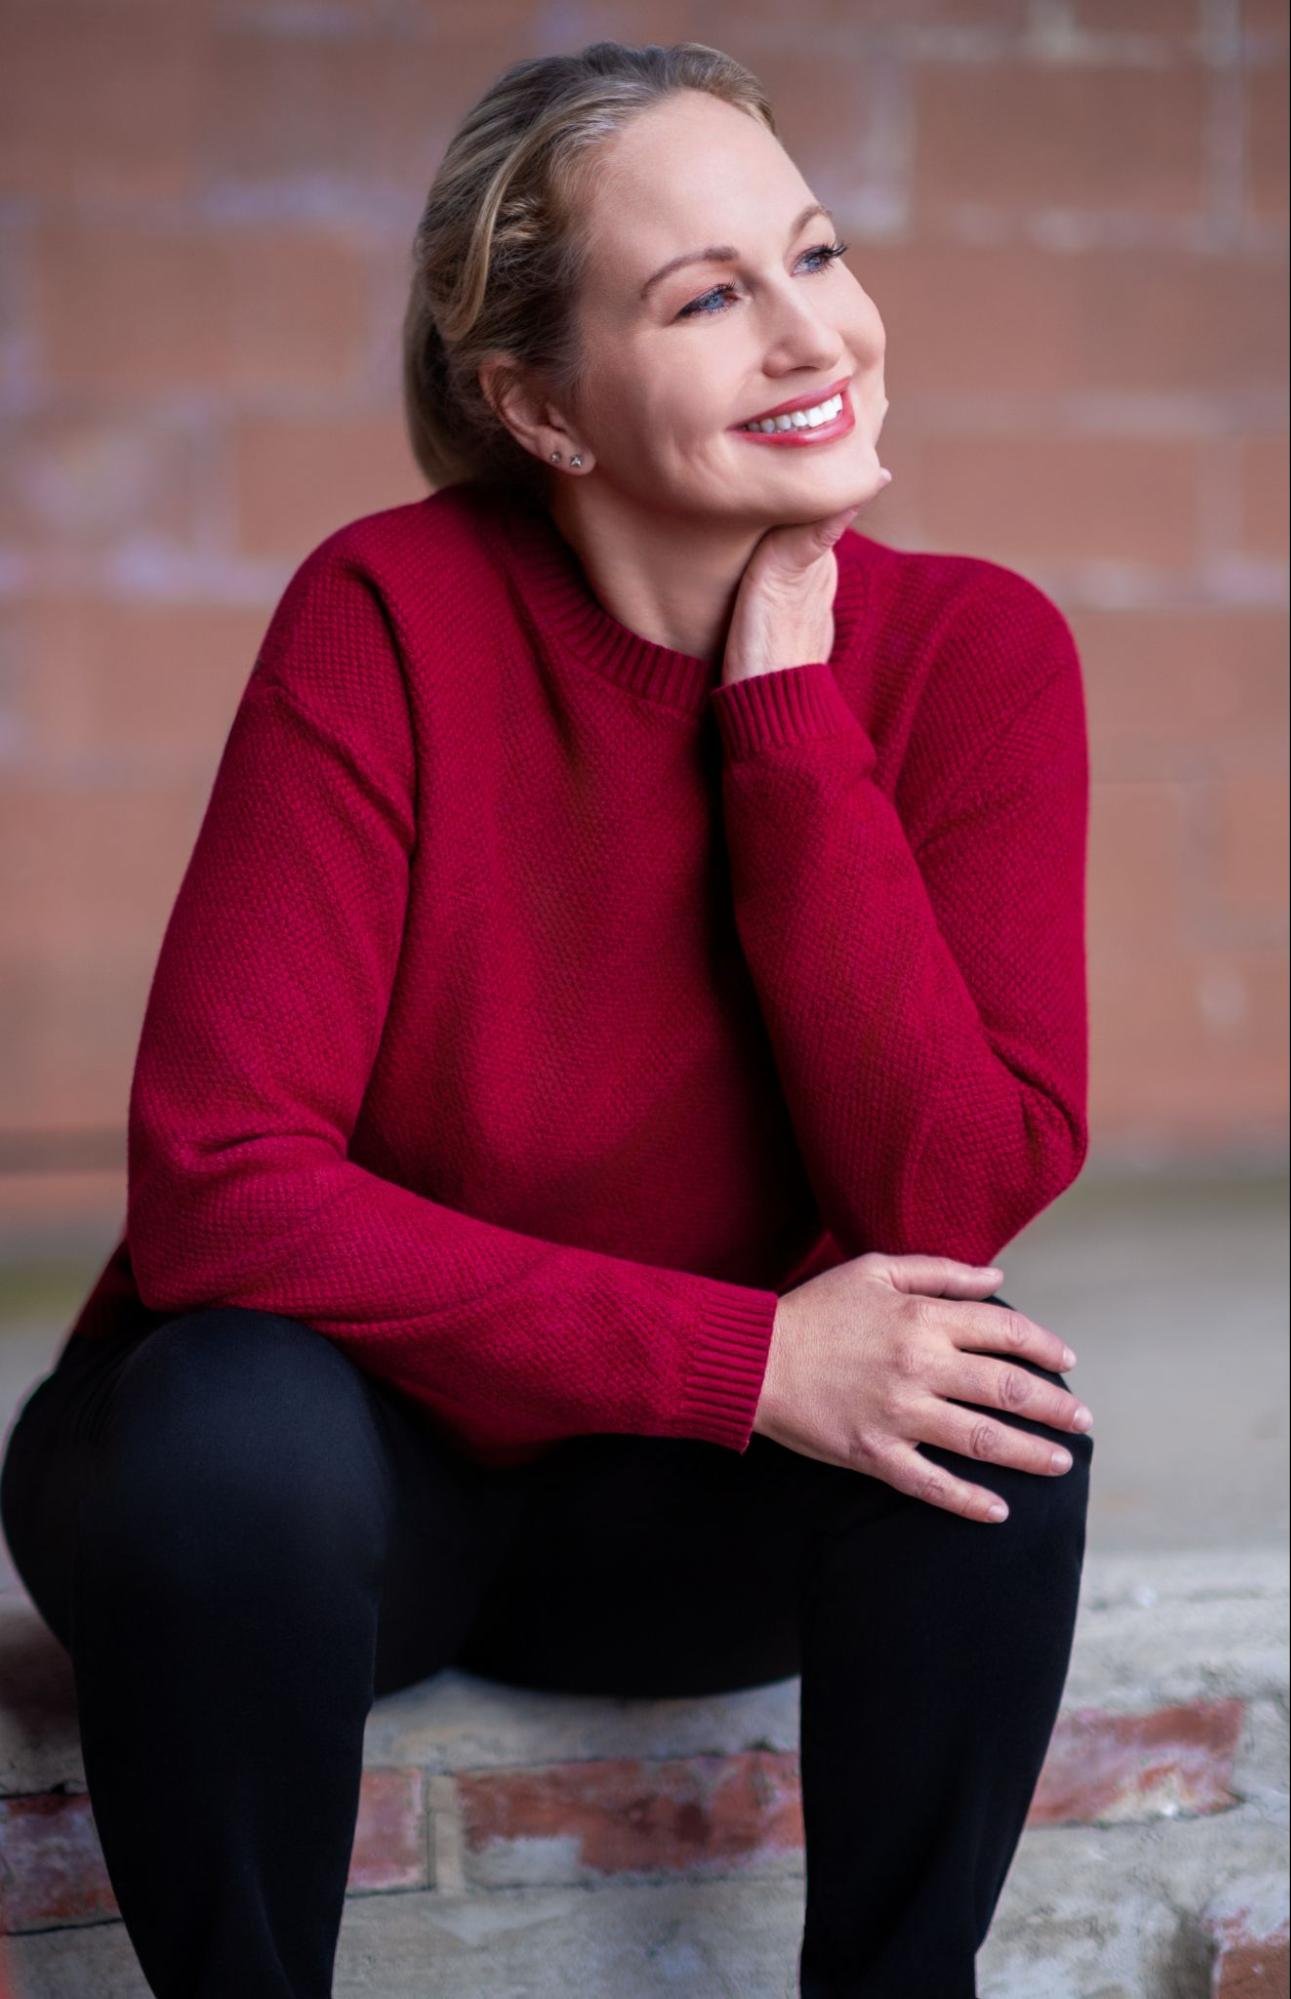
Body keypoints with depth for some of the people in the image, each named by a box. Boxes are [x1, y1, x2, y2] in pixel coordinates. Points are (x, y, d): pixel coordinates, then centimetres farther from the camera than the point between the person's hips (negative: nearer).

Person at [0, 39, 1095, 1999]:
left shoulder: (977, 651, -11)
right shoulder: (394, 615, -19)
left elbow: (956, 1209, -19)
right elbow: (211, 1187, -25)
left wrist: (792, 718, -23)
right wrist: (744, 1356, -29)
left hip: (684, 1511, 3)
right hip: (332, 1464, -2)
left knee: (987, 1398, -25)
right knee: (237, 1421, -33)